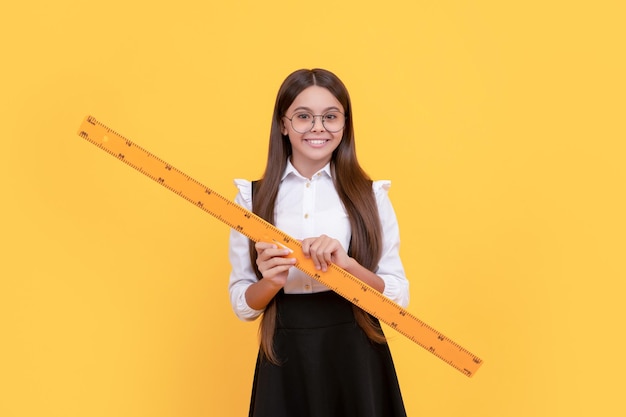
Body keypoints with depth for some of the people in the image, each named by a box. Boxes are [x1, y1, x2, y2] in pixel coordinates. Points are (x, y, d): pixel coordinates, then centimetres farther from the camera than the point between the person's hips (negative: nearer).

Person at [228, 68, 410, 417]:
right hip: (285, 361, 1)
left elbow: (398, 296, -3)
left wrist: (347, 264, -20)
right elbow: (241, 304, 2)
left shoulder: (371, 196, 0)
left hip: (357, 359, 0)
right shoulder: (252, 198, 0)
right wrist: (270, 283, -18)